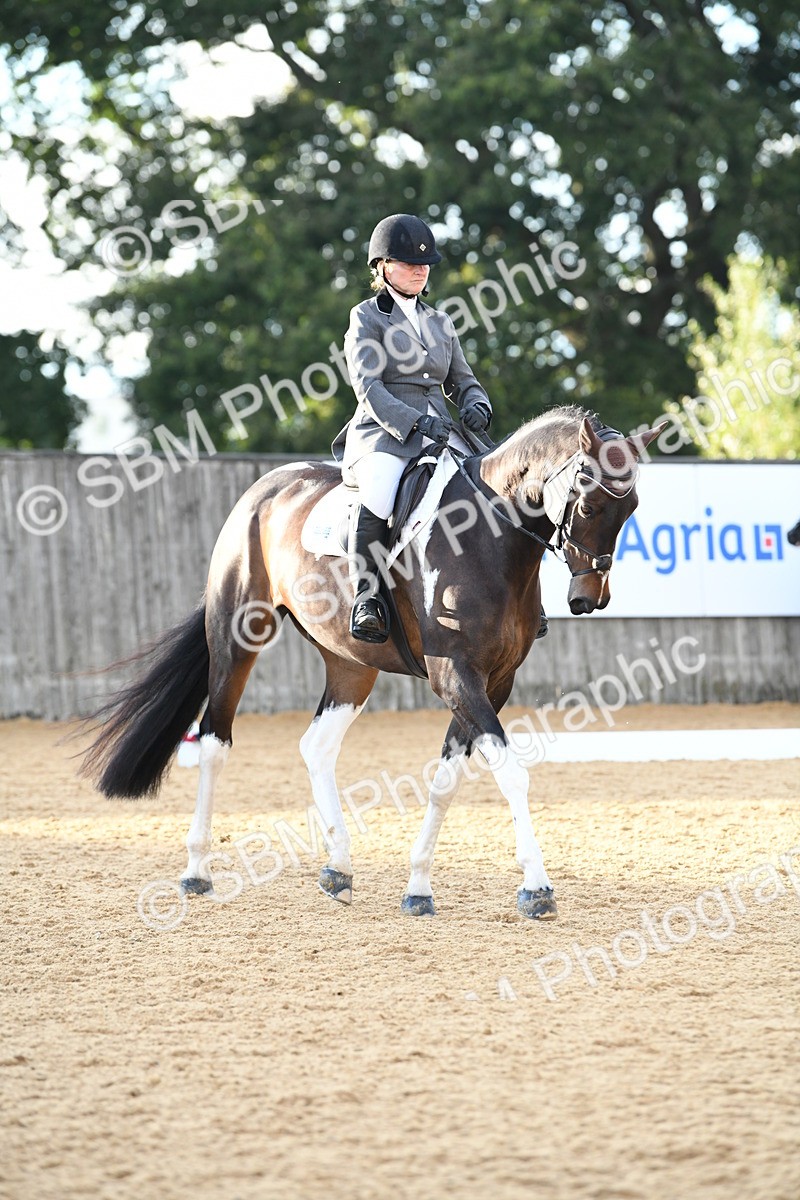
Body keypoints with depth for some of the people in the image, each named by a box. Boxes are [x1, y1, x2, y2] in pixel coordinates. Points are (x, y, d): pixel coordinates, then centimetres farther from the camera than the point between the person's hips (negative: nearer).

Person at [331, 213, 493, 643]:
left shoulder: (440, 323, 22)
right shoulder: (367, 318, 5)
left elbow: (461, 379, 24)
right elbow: (368, 387, -7)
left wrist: (476, 406, -1)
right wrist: (415, 422, -21)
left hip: (439, 435, 6)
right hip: (384, 433, -6)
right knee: (376, 498, -37)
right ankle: (367, 595, -30)